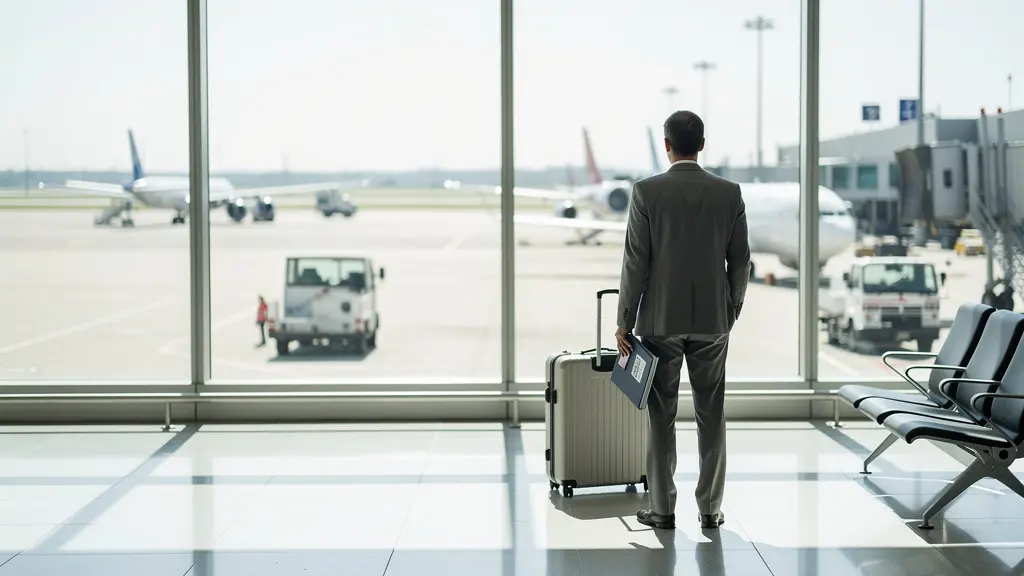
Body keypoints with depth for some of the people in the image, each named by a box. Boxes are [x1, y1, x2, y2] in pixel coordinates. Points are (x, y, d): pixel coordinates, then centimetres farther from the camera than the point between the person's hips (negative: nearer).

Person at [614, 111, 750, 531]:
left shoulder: (647, 191, -8)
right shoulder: (729, 193, 0)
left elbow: (635, 262, -9)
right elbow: (740, 261, 3)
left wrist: (624, 322, -2)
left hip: (660, 319, -2)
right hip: (712, 321, 2)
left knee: (661, 416, 5)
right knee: (711, 416, 8)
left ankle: (662, 509, 8)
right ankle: (710, 509, 11)